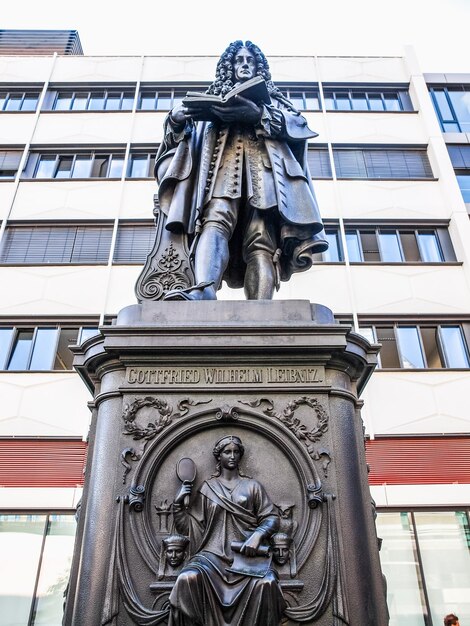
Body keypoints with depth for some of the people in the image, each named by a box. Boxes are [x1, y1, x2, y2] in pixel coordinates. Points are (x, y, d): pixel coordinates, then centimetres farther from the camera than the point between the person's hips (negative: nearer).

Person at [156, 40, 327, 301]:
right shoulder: (214, 97, 36)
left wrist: (258, 114, -4)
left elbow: (298, 123, 12)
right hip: (223, 162, 0)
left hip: (263, 165, 0)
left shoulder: (273, 99, 34)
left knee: (262, 239, -25)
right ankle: (203, 291, -56)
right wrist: (177, 117, -1)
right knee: (215, 221, -32)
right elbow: (186, 130, 23)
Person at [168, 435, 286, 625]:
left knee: (266, 583, -32)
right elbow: (188, 527, 14)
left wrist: (257, 535, -13)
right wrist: (178, 503, -1)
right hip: (214, 552, 1)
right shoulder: (207, 488, 14)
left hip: (248, 552, 0)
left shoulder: (252, 486, 13)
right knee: (187, 579, -30)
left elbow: (271, 518, 6)